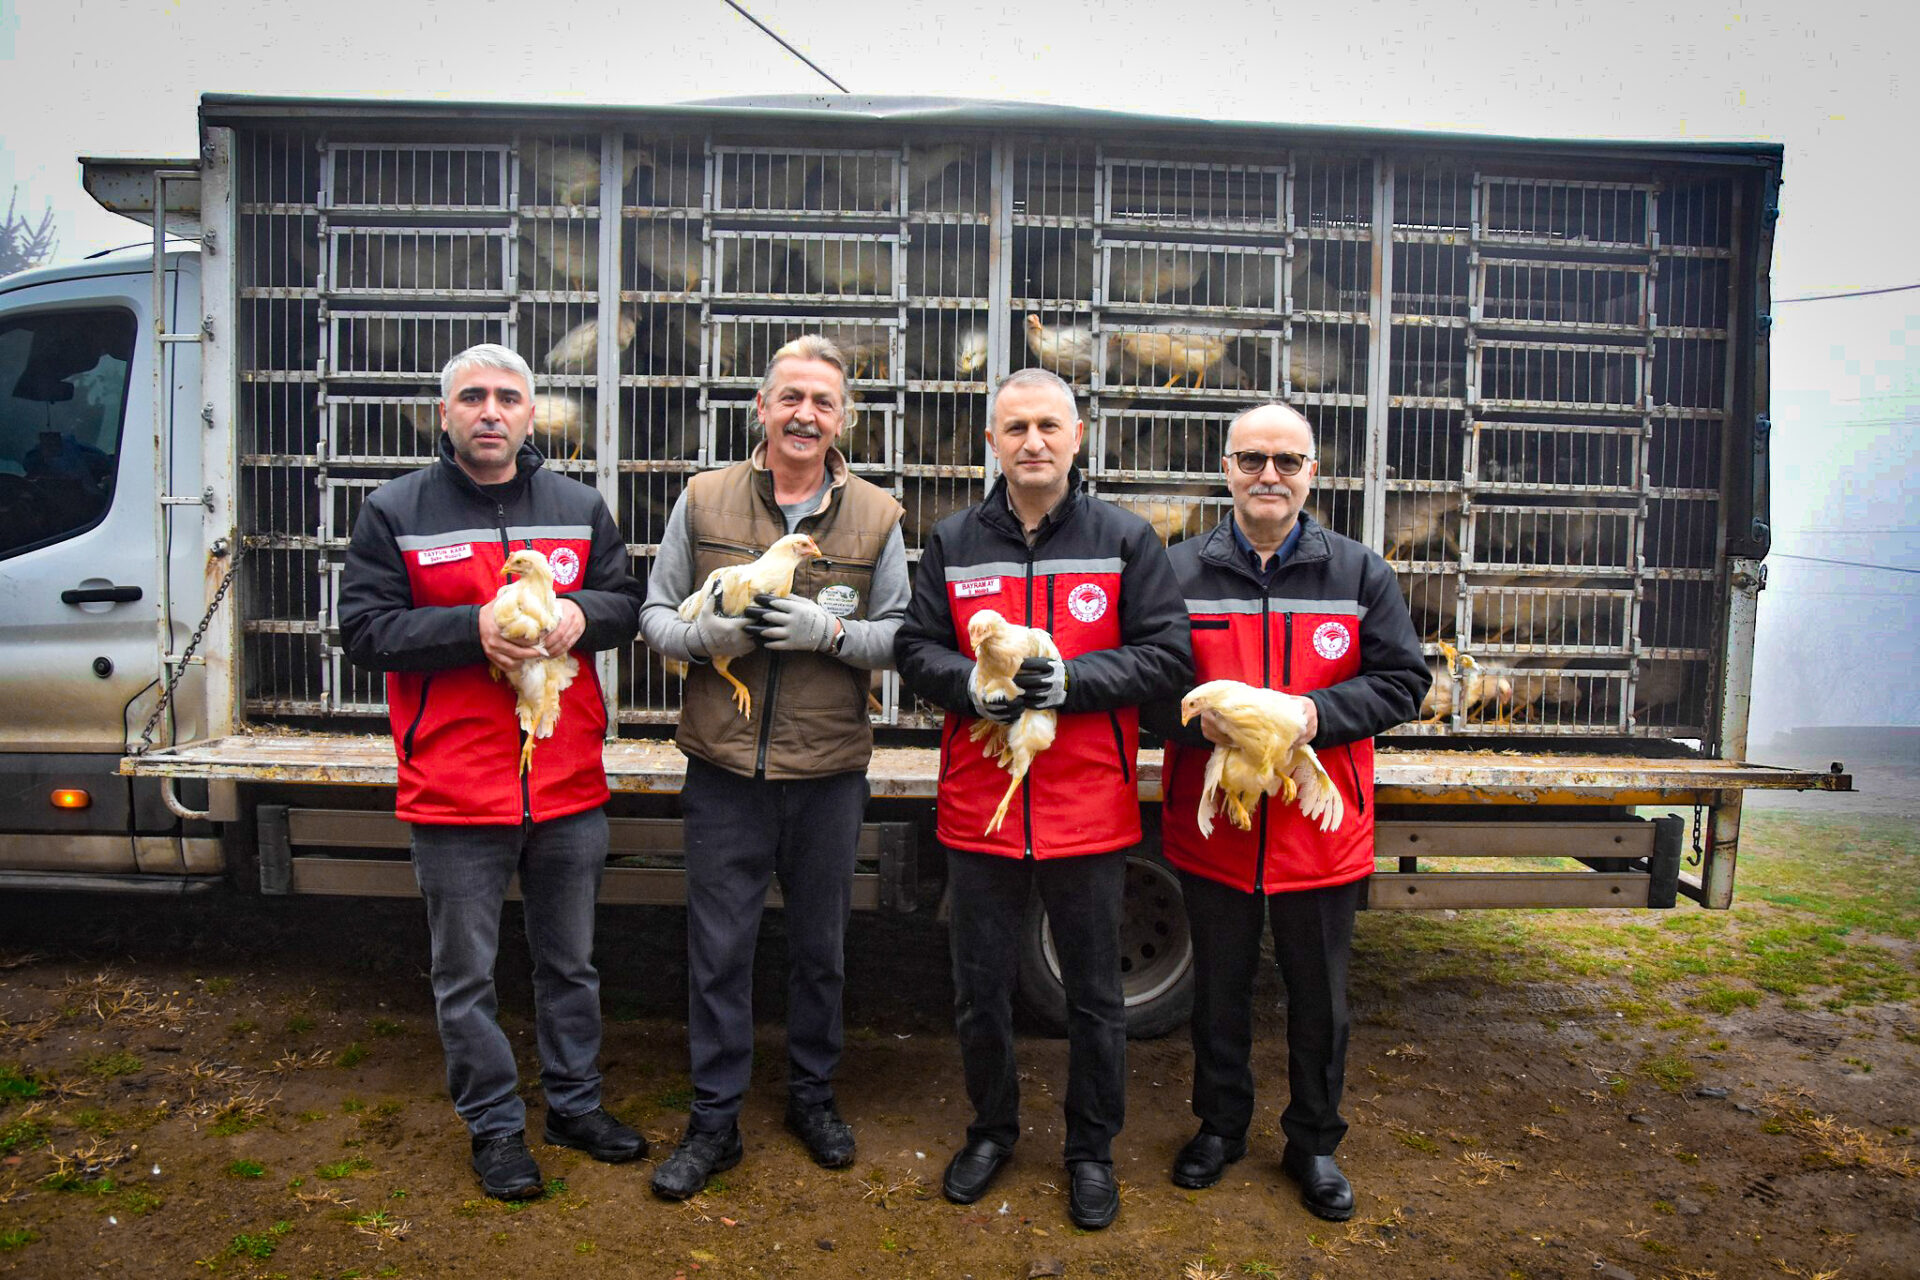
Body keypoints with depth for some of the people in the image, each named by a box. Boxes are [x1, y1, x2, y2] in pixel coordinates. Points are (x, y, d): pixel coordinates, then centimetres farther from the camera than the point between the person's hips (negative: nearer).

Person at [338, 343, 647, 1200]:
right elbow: (365, 629, -7)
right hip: (454, 789, -2)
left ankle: (576, 1103, 36)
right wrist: (474, 627, -21)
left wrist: (583, 613, -12)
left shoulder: (579, 508, 7)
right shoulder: (394, 512, -2)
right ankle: (494, 1125, 29)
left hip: (568, 784, 3)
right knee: (465, 975, 10)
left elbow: (629, 604, 11)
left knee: (570, 961, 18)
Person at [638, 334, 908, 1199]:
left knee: (820, 946, 15)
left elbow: (903, 637, 1)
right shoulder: (703, 500, 2)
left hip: (829, 771, 0)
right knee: (718, 949, 8)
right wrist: (706, 634, -15)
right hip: (725, 769, 0)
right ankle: (714, 1119, 26)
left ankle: (812, 1095, 37)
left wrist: (830, 631, -17)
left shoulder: (875, 516, 1)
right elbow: (655, 615, 6)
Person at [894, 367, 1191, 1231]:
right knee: (980, 989, 15)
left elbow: (1168, 656, -5)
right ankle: (992, 1129, 38)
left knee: (1094, 995, 12)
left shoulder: (1125, 540, -1)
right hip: (979, 804, 2)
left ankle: (1092, 1150, 33)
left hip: (1089, 809, -1)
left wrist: (1072, 679, -19)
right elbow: (915, 650, 4)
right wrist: (972, 682, -16)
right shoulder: (952, 542, 5)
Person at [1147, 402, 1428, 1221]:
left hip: (1321, 826, 1)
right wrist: (1199, 718, -20)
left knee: (1320, 998, 14)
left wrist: (1317, 713, -17)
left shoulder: (1359, 574, 1)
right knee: (1219, 990, 16)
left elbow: (1402, 681, -1)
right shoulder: (1178, 572, 0)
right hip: (1209, 824, 0)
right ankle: (1220, 1125, 36)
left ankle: (1314, 1141, 34)